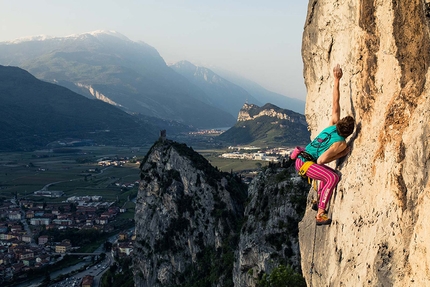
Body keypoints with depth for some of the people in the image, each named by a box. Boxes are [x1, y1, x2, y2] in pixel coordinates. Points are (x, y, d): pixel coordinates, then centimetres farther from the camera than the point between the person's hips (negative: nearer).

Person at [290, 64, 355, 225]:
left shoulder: (333, 124, -1)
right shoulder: (340, 144, -20)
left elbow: (335, 103, 1)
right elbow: (321, 160, -22)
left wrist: (337, 80, 3)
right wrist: (342, 154, -10)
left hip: (302, 157, 9)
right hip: (305, 162, -9)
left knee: (328, 174, 28)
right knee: (333, 177, -26)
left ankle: (318, 201, 33)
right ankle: (320, 215, -31)